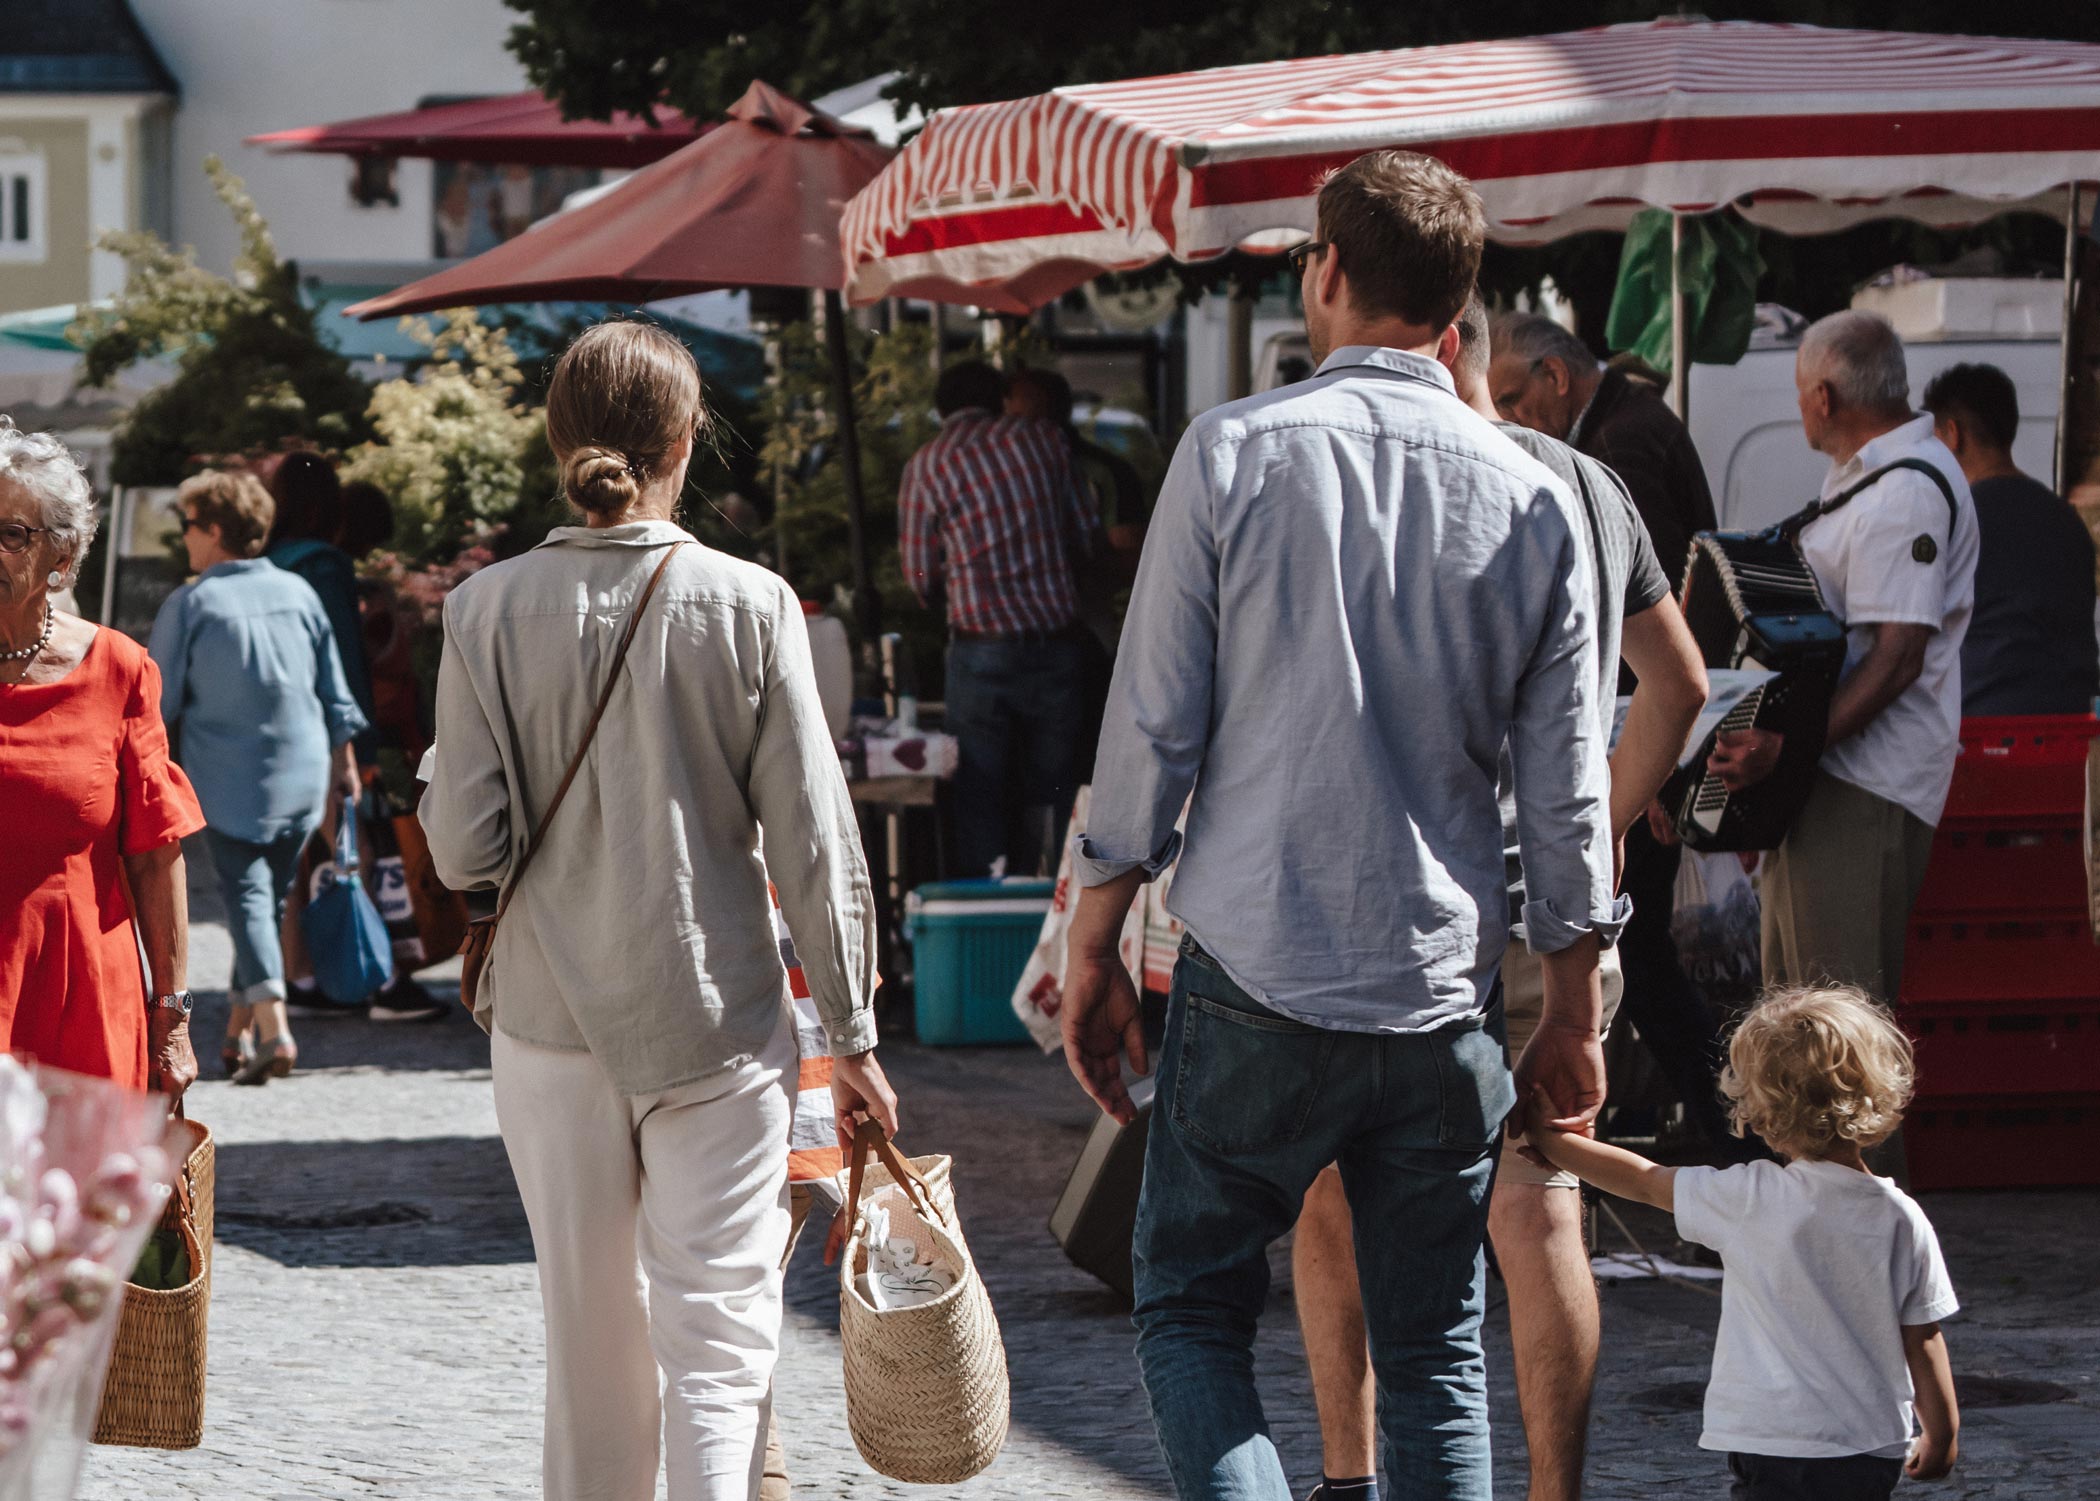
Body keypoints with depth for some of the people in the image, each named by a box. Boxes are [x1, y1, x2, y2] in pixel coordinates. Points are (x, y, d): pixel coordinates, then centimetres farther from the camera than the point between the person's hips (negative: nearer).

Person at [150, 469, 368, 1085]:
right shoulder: (297, 593, 6)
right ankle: (239, 1032, 22)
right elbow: (335, 692, 11)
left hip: (226, 777, -4)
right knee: (270, 899, 13)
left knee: (246, 896, -7)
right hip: (300, 773, 4)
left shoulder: (190, 603, -7)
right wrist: (343, 762, 20)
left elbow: (159, 702, -2)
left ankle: (272, 1026, -24)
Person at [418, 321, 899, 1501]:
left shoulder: (490, 610, -5)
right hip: (716, 1015, -2)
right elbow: (815, 844, -6)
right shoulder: (748, 604, -8)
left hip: (552, 1015, 2)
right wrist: (853, 1037, 2)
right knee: (720, 1335, -1)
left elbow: (464, 850, -6)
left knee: (591, 1335, 15)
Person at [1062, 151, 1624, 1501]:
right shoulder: (1535, 500, 3)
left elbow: (1154, 724, -4)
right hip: (1444, 990, 2)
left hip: (1257, 982, -2)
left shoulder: (1235, 454, -5)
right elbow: (1565, 785, 6)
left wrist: (1096, 945, 5)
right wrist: (1574, 1010, 15)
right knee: (1436, 1355, 10)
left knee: (1193, 1309, 8)